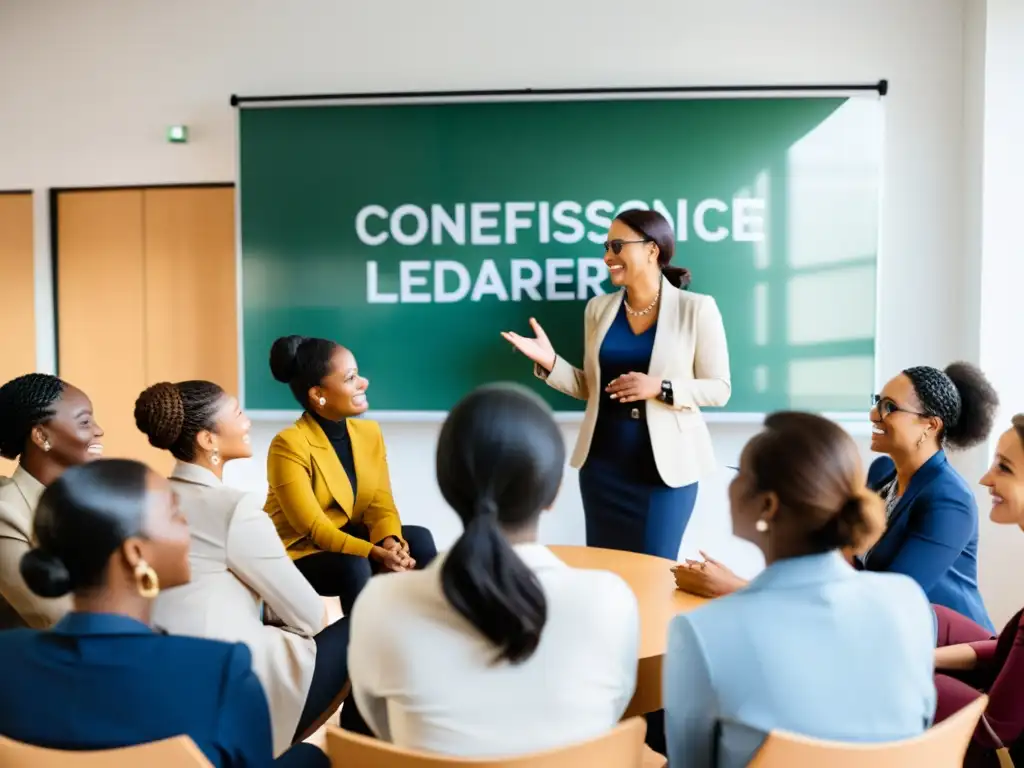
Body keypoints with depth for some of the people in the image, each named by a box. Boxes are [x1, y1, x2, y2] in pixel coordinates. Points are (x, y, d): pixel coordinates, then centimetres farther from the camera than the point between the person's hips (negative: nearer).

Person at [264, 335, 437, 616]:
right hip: (295, 554, -6)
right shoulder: (289, 445, -20)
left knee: (418, 538, -17)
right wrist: (376, 554, -34)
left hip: (345, 539, 6)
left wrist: (390, 541, -26)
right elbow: (313, 527, -23)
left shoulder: (369, 431, 0)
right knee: (354, 567, -34)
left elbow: (381, 505, -3)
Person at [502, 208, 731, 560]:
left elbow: (719, 388, -5)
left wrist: (660, 388, -19)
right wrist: (549, 362, -5)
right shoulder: (598, 308, 5)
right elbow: (590, 388, 10)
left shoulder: (696, 309, -6)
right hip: (603, 462, 4)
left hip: (666, 463, -4)